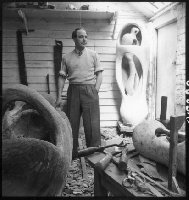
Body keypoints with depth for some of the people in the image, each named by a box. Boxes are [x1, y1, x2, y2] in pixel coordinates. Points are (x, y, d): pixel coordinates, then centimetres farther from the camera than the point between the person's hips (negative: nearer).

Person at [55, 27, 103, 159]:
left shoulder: (93, 55, 7)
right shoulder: (67, 57, 10)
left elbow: (99, 74, 5)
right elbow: (62, 77, 9)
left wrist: (95, 91, -7)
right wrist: (59, 96, 2)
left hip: (90, 90, -2)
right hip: (73, 90, 2)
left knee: (92, 124, -4)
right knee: (72, 122, 5)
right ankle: (72, 152, 18)